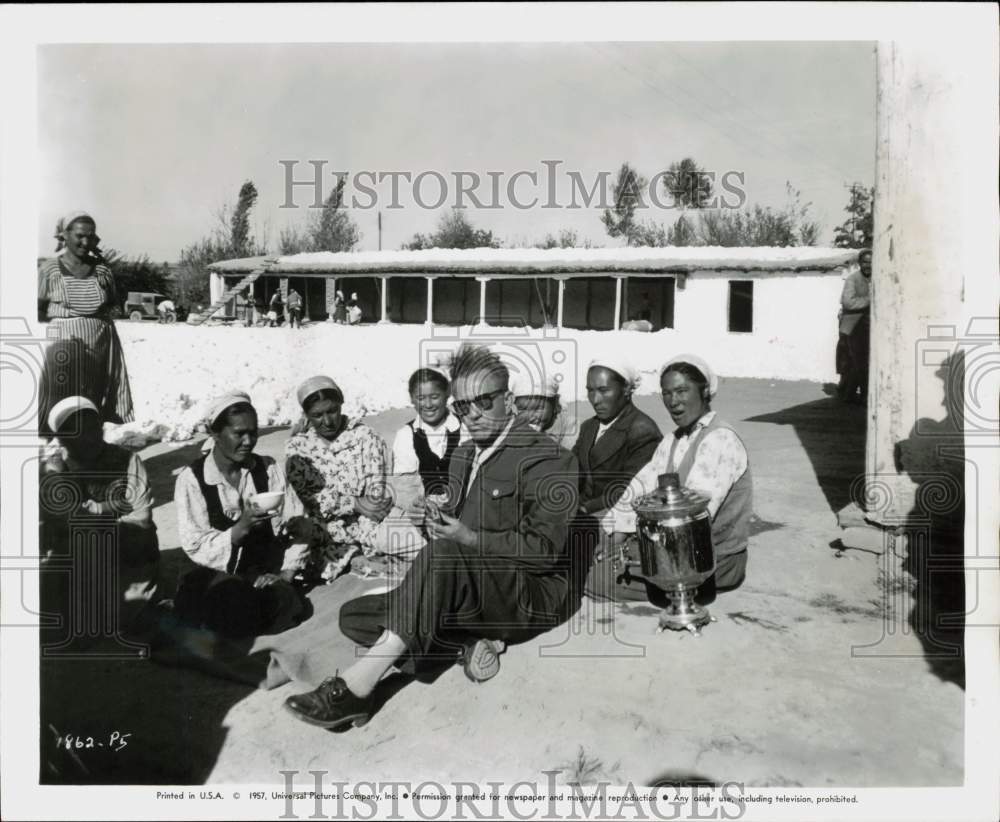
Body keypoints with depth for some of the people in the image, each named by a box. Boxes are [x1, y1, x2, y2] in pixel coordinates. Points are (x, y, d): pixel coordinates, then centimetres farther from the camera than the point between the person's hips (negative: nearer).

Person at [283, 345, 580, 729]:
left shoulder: (549, 459, -9)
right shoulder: (464, 455, 17)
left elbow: (544, 549, -15)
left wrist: (470, 539, -22)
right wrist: (442, 526, -2)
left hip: (529, 597, -8)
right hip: (471, 596, 8)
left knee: (443, 554, -36)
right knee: (354, 616, -4)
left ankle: (355, 687, -34)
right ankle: (470, 644, -16)